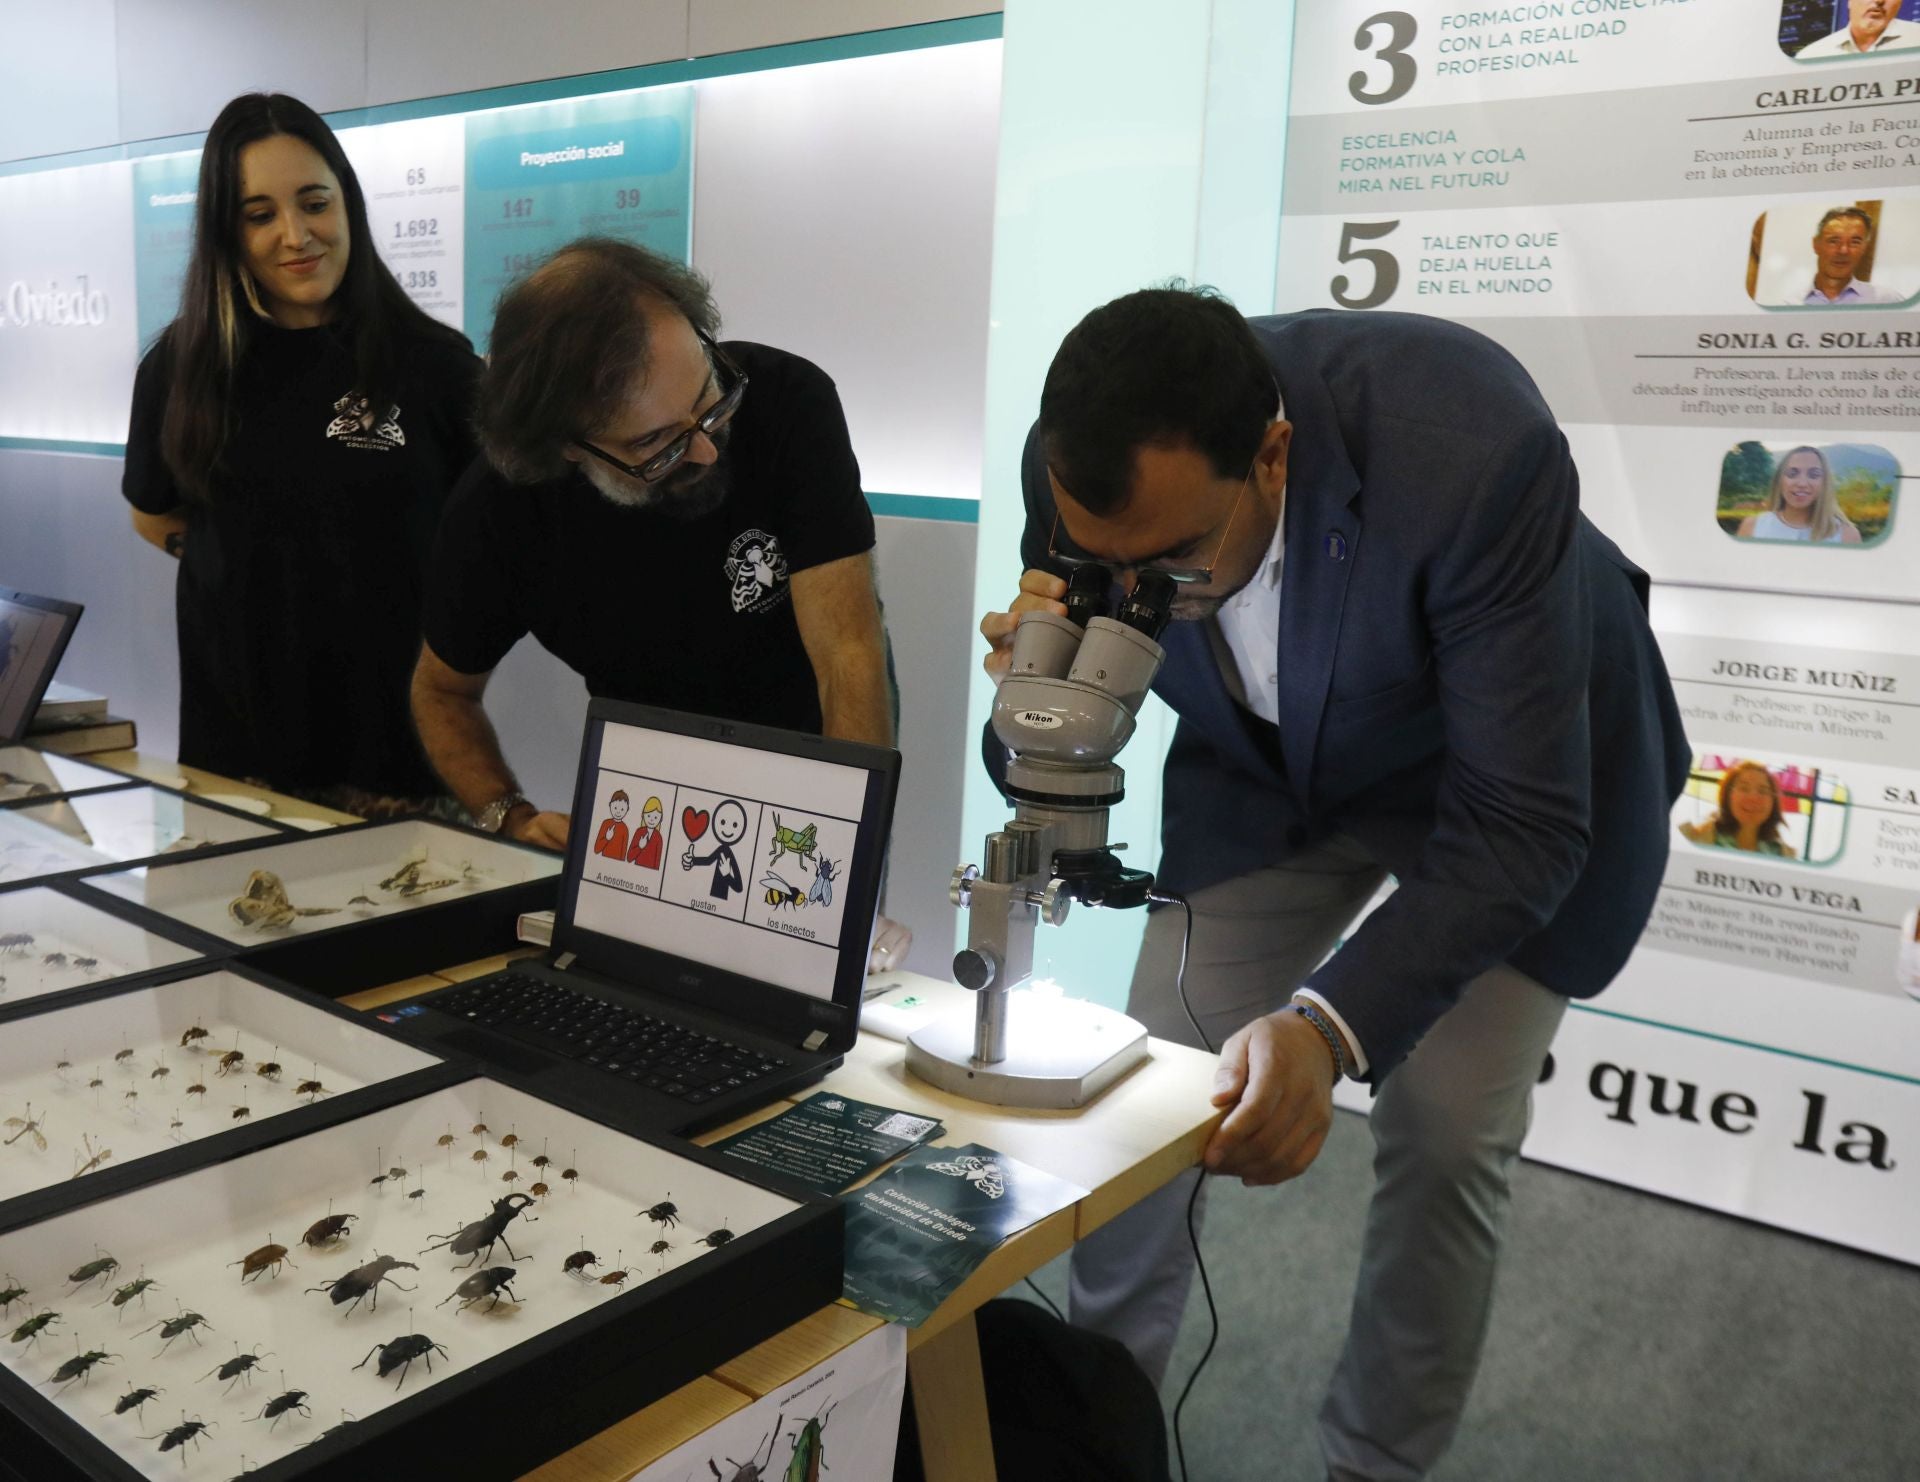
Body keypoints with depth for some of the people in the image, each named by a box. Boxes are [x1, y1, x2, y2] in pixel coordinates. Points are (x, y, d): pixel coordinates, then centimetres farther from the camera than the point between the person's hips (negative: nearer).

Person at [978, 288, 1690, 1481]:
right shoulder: (1080, 476, -25)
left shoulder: (1471, 451, -38)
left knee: (1445, 1134, -8)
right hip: (1271, 764, 4)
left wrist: (1329, 1026, -45)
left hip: (1527, 760, -3)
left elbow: (1518, 828, -33)